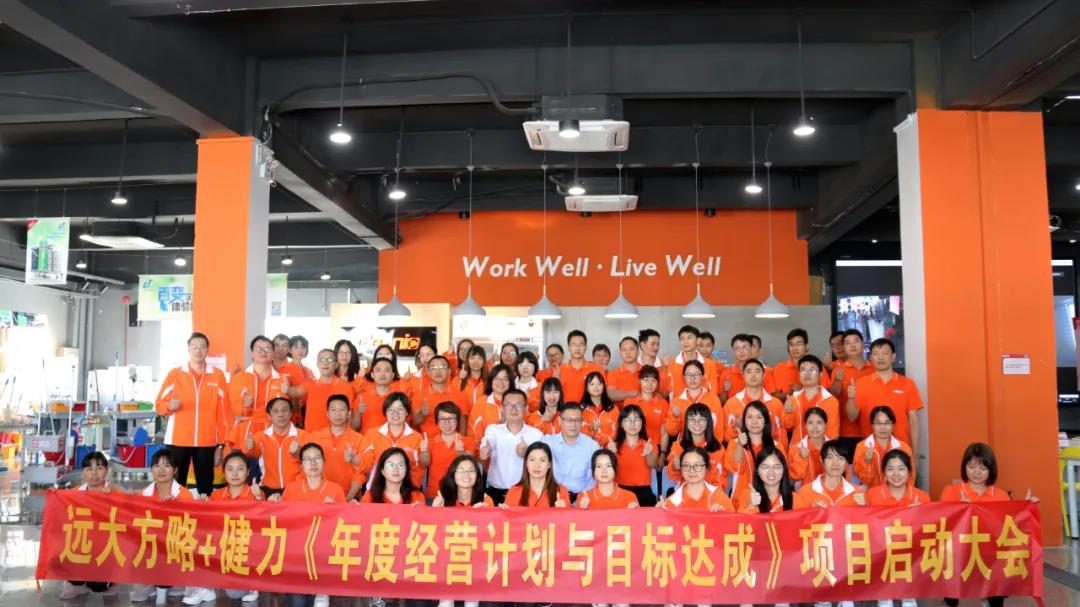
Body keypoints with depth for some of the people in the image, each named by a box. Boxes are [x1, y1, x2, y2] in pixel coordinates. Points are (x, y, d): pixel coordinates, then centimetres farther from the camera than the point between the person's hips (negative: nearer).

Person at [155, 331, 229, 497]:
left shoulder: (218, 376, 5)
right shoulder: (175, 374, 5)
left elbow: (224, 412, 5)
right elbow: (159, 404, 6)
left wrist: (221, 444, 2)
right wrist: (170, 406, -17)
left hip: (207, 442, 0)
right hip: (178, 440, 0)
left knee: (205, 488, 0)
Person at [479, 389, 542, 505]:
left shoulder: (537, 434, 2)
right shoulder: (493, 429, 2)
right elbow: (487, 443, -19)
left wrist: (527, 454, -20)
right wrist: (485, 449, -42)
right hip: (495, 492, 0)